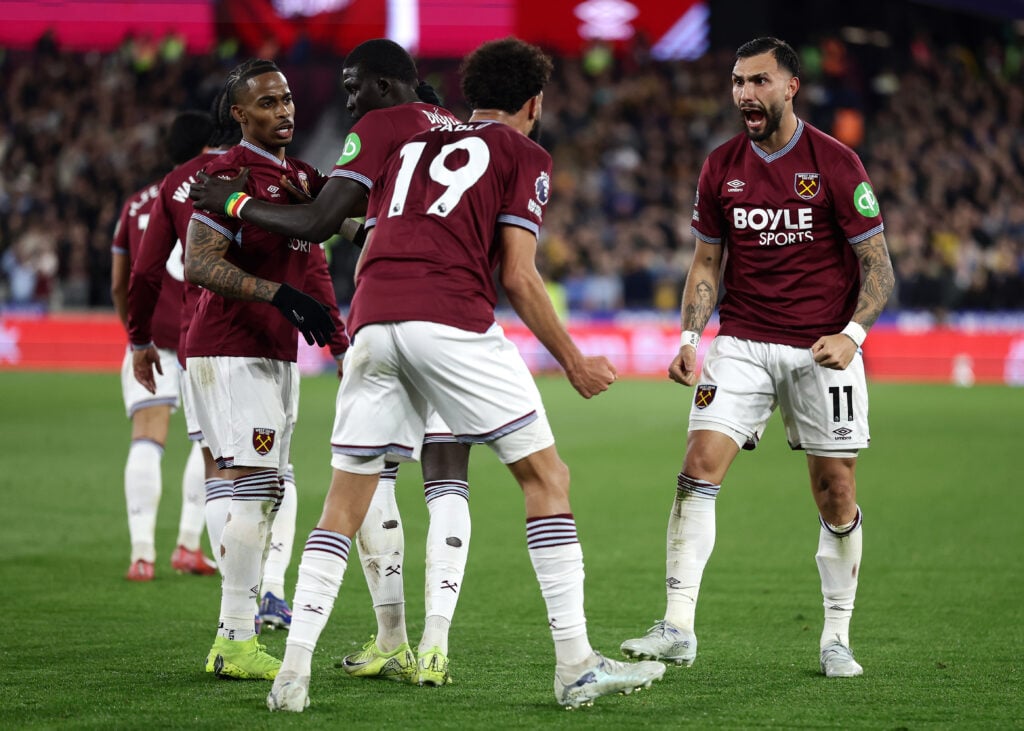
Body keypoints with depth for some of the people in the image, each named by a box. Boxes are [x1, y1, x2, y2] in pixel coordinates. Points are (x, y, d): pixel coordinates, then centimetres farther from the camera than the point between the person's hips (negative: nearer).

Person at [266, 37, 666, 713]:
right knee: (546, 476, 4)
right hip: (453, 322, -5)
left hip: (372, 320, 5)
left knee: (346, 500, 10)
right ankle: (576, 666, -2)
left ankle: (294, 670, 0)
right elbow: (517, 277, 3)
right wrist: (573, 361, 12)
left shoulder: (411, 146, 28)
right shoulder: (524, 154, 12)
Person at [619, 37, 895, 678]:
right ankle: (678, 629, -12)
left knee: (836, 492, 0)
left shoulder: (836, 163, -6)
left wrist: (852, 334, -19)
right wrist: (690, 339, 0)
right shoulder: (721, 167, 5)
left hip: (822, 349, -3)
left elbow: (877, 265, -4)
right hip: (742, 342, 3)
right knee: (700, 465, -12)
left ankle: (837, 638, 14)